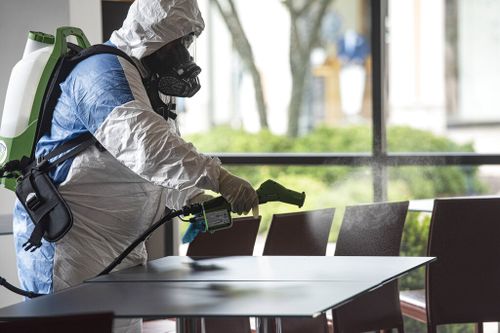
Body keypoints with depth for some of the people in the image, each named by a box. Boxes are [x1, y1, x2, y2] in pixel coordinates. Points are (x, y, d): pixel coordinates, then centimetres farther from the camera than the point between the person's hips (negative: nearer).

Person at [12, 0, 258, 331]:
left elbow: (164, 143, 22)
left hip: (118, 243, 10)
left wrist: (197, 203, 4)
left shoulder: (145, 79, 17)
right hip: (67, 240, -10)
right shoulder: (104, 73, -18)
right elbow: (143, 143, -35)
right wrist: (217, 178, -42)